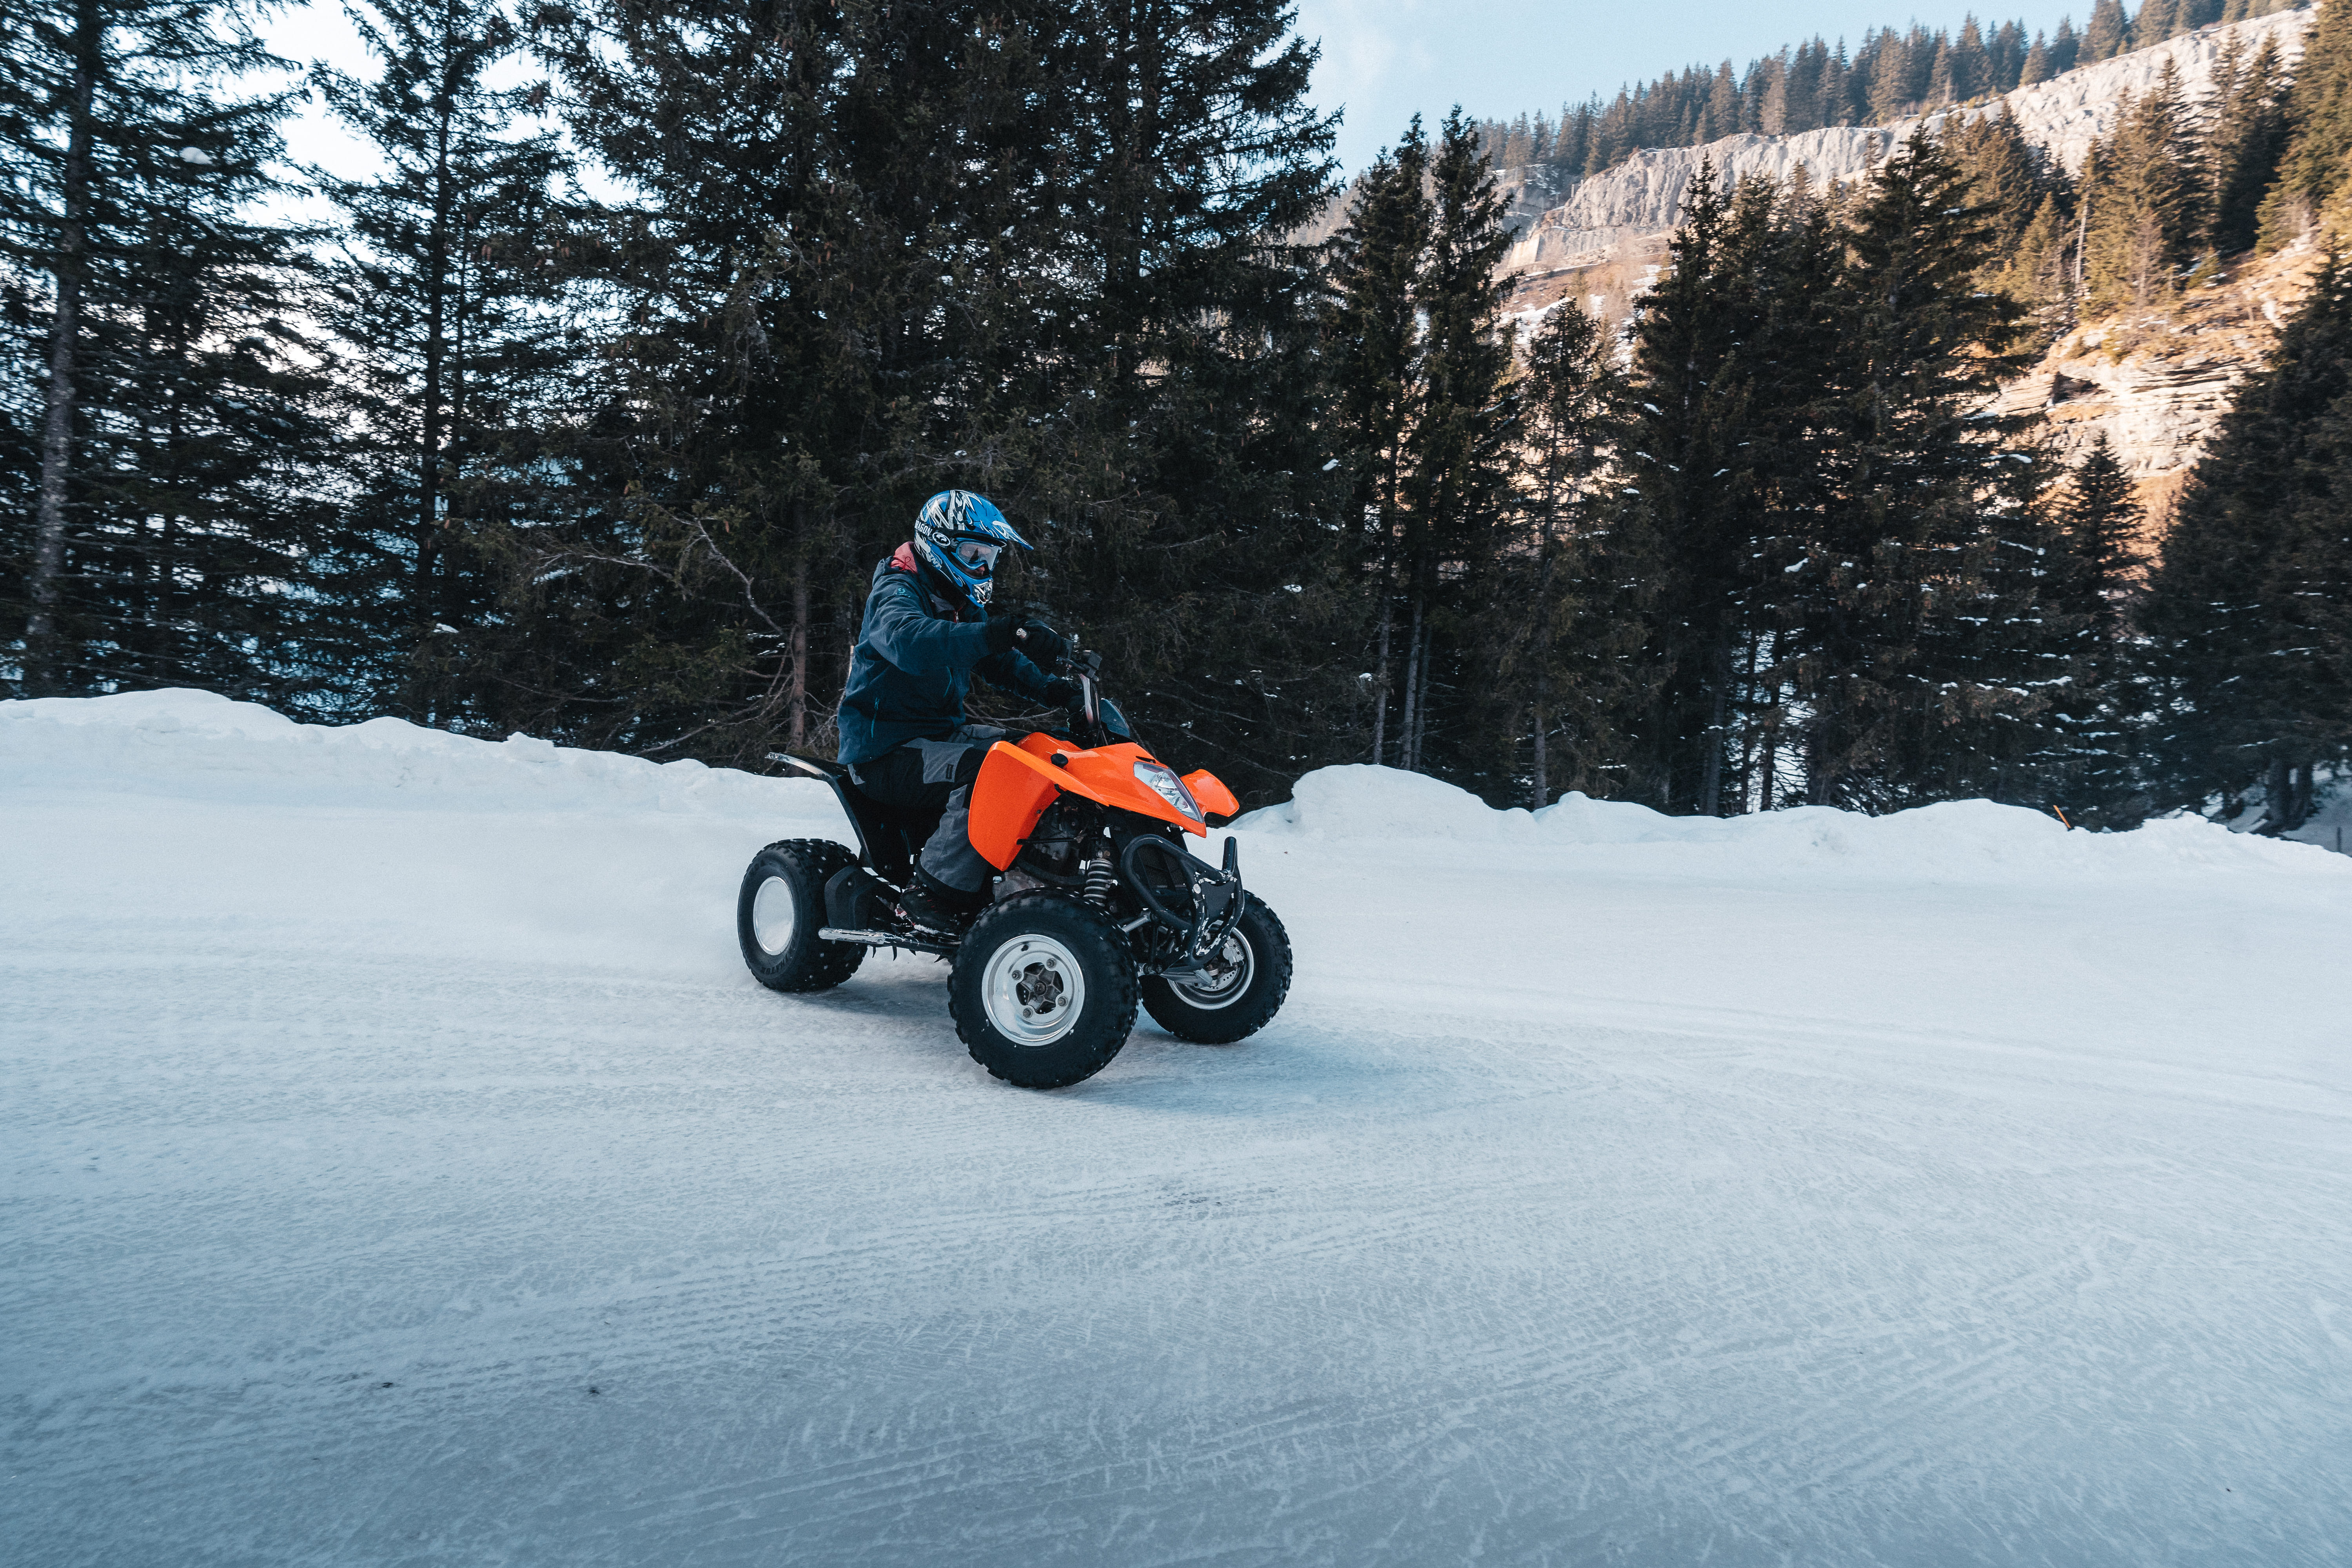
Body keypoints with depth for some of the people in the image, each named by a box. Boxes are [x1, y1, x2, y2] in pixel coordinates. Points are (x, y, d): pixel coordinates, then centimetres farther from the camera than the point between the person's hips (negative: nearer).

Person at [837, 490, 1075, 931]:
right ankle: (933, 895, -30)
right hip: (885, 751, -9)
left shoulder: (963, 606, 18)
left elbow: (1000, 662, 23)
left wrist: (1049, 688, 0)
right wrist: (1005, 634, -48)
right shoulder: (899, 592, -13)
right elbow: (909, 641, -37)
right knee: (984, 770, -32)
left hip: (941, 732, 9)